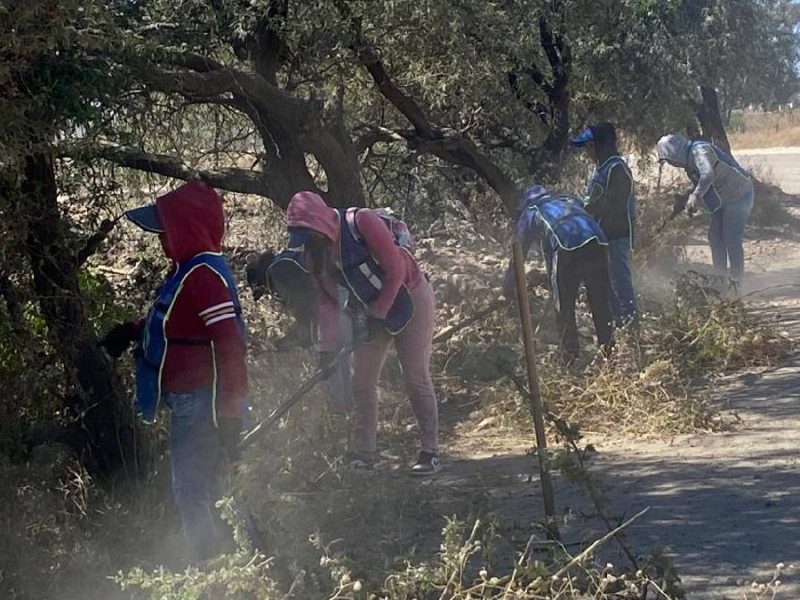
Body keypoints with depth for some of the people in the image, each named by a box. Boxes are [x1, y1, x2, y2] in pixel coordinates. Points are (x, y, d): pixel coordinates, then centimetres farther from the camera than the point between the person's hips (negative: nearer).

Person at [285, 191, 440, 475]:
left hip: (409, 298, -7)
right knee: (361, 382, 2)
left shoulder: (362, 222, -25)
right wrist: (328, 347, -8)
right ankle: (363, 455, 7)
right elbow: (327, 300, 1)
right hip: (371, 311, 7)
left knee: (416, 378, -7)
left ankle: (430, 453, -1)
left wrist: (379, 312, -17)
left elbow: (396, 269, -23)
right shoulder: (317, 254, -3)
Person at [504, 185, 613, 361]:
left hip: (567, 247, -3)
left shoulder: (530, 213, 28)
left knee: (564, 307, 11)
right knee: (601, 301, 16)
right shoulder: (570, 199, 38)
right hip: (597, 241, 3)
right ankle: (608, 348, 20)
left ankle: (569, 355, 13)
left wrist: (508, 288, 41)